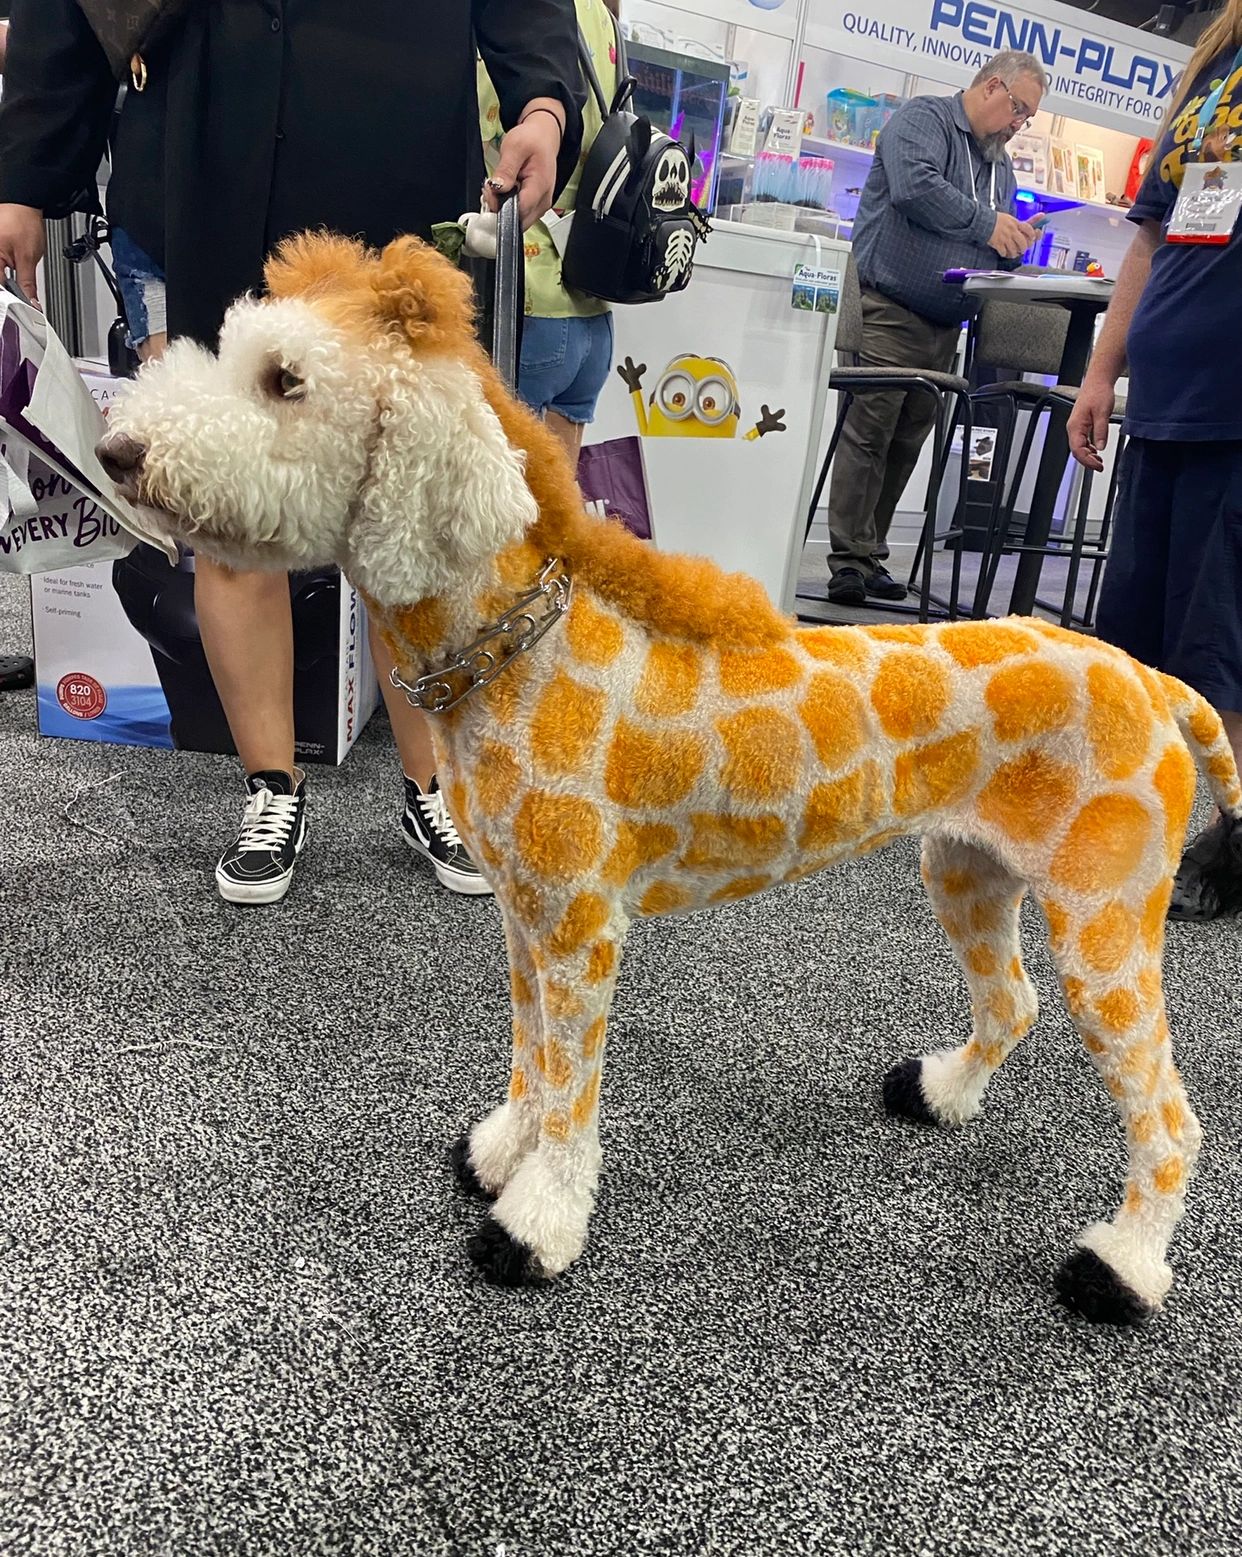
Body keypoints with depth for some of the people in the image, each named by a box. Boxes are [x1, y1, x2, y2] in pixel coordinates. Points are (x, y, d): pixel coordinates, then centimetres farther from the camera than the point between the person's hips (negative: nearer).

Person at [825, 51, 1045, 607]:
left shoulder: (1000, 165, 25)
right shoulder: (923, 118, 0)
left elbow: (990, 247, 29)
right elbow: (915, 186, -20)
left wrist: (1013, 244, 6)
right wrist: (986, 224, -16)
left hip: (944, 327, 8)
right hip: (889, 309, -8)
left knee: (906, 443, 6)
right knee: (869, 432, -13)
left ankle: (869, 554, 11)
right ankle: (850, 559, -11)